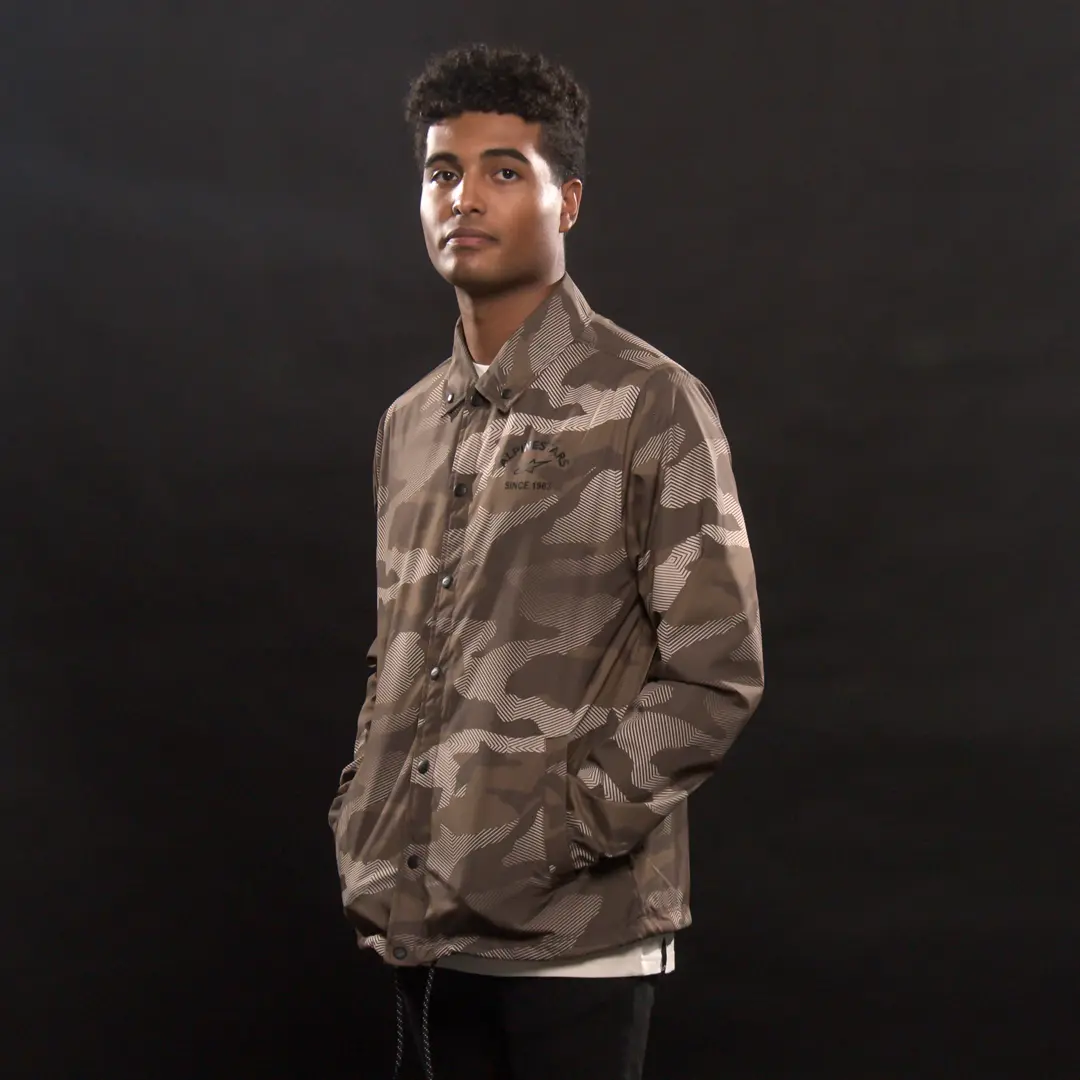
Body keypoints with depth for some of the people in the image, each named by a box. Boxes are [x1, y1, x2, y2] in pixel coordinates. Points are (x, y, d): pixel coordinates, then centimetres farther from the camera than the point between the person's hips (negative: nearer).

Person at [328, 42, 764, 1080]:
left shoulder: (650, 404, -6)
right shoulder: (407, 425, 13)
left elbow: (715, 675, -9)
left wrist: (558, 835, -14)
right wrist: (361, 831, 8)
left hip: (574, 934, -5)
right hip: (420, 926, 5)